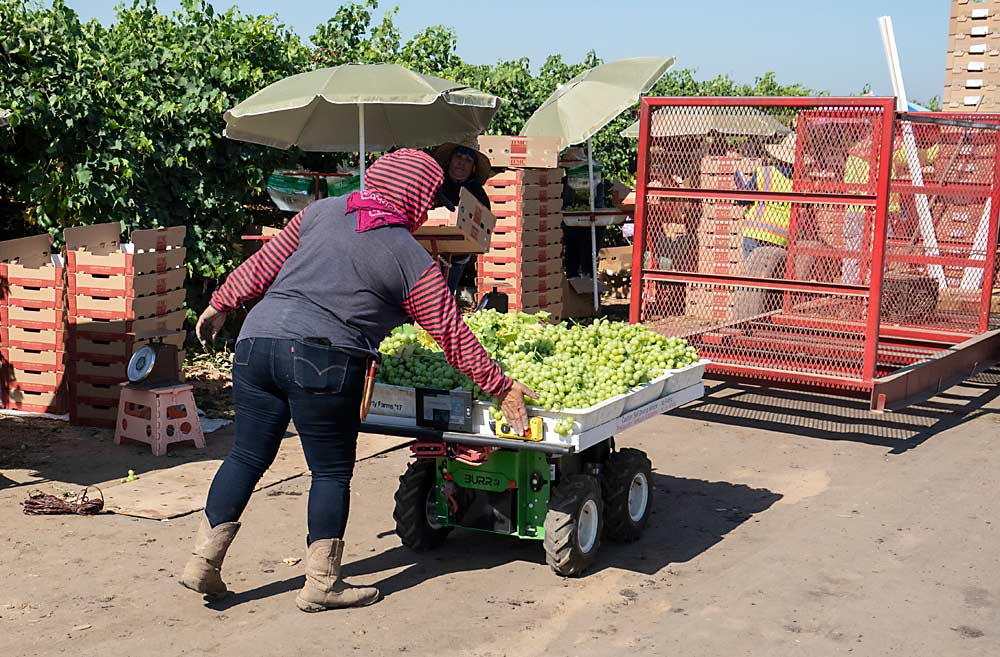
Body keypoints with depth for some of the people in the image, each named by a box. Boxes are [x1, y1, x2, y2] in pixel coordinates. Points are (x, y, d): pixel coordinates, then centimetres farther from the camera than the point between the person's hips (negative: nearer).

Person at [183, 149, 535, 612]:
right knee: (331, 471, 8)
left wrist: (221, 303, 28)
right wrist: (502, 388, 11)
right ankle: (322, 584, 14)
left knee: (248, 456, 14)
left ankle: (203, 563, 17)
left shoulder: (322, 211, 14)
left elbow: (264, 265, 17)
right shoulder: (412, 260, 2)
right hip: (322, 361, -5)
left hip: (258, 337, 6)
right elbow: (453, 338, 4)